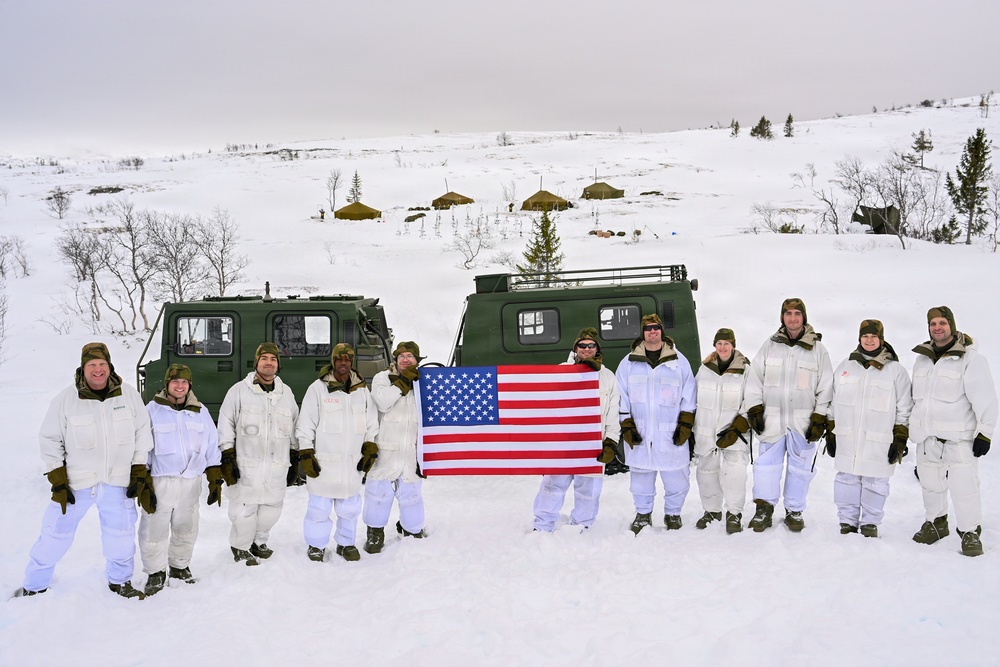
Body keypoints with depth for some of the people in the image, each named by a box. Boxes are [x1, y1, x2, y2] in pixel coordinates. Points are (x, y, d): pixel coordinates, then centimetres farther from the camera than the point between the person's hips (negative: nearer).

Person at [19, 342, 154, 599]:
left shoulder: (129, 395, -3)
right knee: (56, 535, 4)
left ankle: (120, 581, 33)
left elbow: (142, 434, 5)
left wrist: (140, 474, 2)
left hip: (117, 482, 2)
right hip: (75, 482, -2)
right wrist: (58, 482, -5)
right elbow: (50, 440, -1)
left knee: (122, 534, 12)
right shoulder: (65, 399, -8)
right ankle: (34, 587, 21)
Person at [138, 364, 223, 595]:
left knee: (186, 528, 12)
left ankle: (180, 566, 30)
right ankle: (156, 572, 14)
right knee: (154, 528, -3)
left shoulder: (200, 412, 8)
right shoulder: (152, 410, -2)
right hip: (159, 480, -3)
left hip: (191, 481, 3)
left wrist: (216, 480, 7)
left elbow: (212, 447, 11)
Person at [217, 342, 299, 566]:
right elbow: (225, 424, -2)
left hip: (277, 465, 4)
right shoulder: (239, 390, -3)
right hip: (246, 464, -4)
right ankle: (241, 548, 21)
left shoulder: (286, 392, 11)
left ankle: (258, 541, 34)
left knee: (272, 508, 11)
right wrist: (227, 457, -6)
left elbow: (295, 427, 20)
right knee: (245, 509, 0)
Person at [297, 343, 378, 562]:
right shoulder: (318, 388, -4)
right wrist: (306, 455, -5)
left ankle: (346, 544, 29)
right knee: (319, 508, 4)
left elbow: (372, 425, 14)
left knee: (349, 508, 12)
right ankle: (316, 545, 22)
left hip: (352, 463, 3)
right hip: (323, 462, -3)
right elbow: (305, 425, -3)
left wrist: (370, 451, 8)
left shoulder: (362, 391, 7)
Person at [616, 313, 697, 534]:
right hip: (639, 434, 1)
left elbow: (689, 396, 6)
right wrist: (627, 427, -1)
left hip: (672, 434, -1)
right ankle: (643, 514, 26)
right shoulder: (629, 363, 6)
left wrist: (685, 425, -1)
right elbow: (621, 398, 7)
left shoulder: (678, 361, 5)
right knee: (641, 477, 8)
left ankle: (672, 514, 24)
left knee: (676, 478, 3)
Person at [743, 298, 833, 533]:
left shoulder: (817, 348, 0)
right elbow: (755, 380, 7)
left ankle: (794, 511, 21)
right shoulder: (770, 346, 4)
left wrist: (820, 419, -3)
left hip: (803, 422, -1)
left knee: (800, 468, 9)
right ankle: (764, 509, 15)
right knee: (767, 464, 4)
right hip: (772, 419, 1)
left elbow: (826, 388, 1)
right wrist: (754, 410, 0)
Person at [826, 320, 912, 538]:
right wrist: (830, 434, 12)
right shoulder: (846, 366, 11)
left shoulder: (895, 370, 2)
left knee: (874, 484, 3)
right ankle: (847, 522, 19)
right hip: (846, 441, 3)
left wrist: (900, 441, -1)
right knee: (847, 481, 7)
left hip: (879, 444, -3)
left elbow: (904, 410, 3)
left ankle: (870, 523, 18)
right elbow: (834, 403, 15)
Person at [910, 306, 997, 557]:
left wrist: (984, 433, -12)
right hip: (926, 438, 6)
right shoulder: (922, 359, 11)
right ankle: (936, 522, 34)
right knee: (931, 484, 15)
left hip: (958, 439, -6)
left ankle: (970, 532, 8)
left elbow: (985, 399, -9)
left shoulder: (970, 358, -9)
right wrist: (908, 428, 22)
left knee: (964, 487, -6)